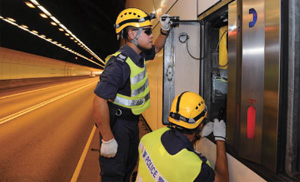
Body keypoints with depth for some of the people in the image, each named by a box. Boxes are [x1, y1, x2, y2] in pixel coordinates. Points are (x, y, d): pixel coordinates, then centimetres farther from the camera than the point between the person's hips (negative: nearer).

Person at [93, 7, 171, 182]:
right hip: (117, 123, -9)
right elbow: (99, 102, -34)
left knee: (130, 164, 25)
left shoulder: (138, 55, -1)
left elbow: (156, 48, 22)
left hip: (132, 121, 9)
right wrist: (107, 140, -28)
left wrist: (164, 31, 3)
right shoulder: (119, 63, -30)